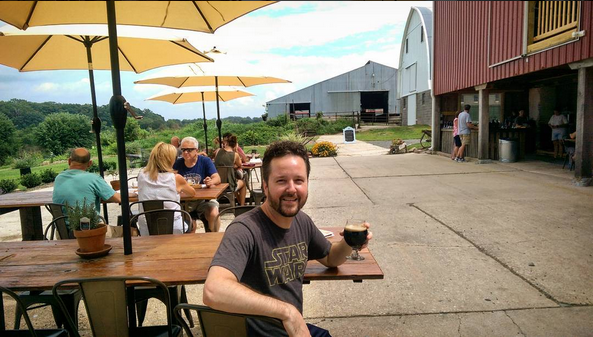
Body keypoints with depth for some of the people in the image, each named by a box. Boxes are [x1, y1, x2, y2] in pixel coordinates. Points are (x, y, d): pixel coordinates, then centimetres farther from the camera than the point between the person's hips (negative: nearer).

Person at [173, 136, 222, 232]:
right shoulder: (177, 163, 6)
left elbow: (217, 178, -9)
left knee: (214, 214, -28)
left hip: (204, 199, -1)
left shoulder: (205, 161, 0)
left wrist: (211, 182, -33)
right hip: (184, 201, 1)